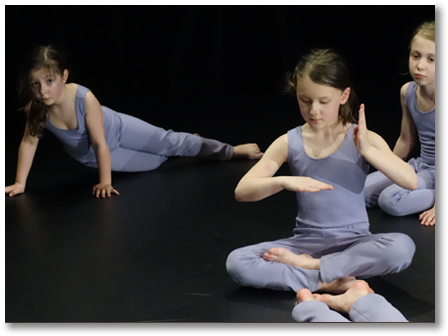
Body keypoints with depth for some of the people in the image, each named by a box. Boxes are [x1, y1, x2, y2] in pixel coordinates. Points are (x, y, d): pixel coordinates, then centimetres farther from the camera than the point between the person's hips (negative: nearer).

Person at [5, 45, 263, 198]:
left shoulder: (85, 99, -39)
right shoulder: (36, 108, -30)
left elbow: (101, 143, -32)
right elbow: (29, 142, -15)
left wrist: (105, 182, -29)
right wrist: (20, 183, -14)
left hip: (117, 129, -3)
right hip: (89, 155, 3)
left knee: (168, 142, 1)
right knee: (156, 161, 11)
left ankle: (232, 151, 16)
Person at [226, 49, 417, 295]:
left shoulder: (363, 139, -4)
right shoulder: (289, 143, -1)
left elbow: (411, 182, -15)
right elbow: (241, 192, -8)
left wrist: (367, 149, -28)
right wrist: (282, 181, -27)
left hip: (353, 242, 0)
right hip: (306, 242, 1)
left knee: (402, 247, -34)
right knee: (236, 263, -24)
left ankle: (306, 266, -20)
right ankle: (328, 282, -22)